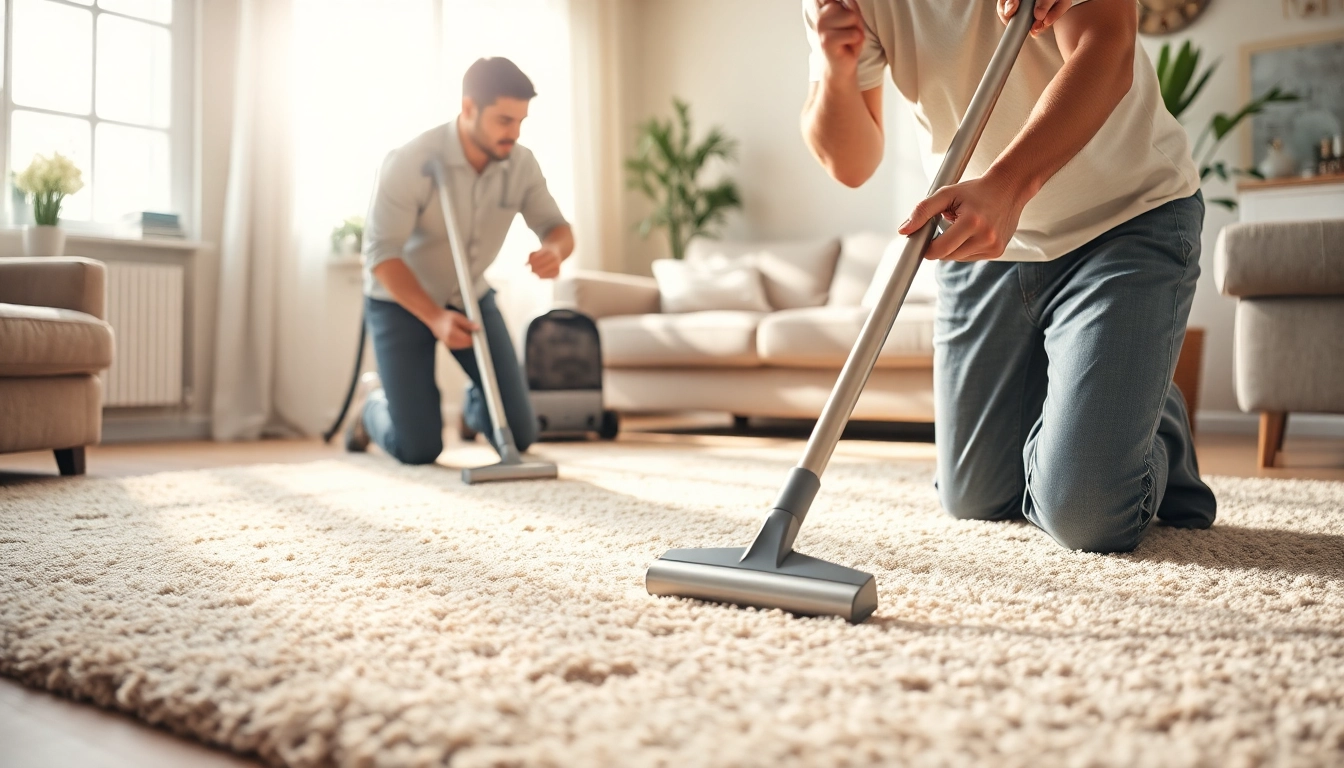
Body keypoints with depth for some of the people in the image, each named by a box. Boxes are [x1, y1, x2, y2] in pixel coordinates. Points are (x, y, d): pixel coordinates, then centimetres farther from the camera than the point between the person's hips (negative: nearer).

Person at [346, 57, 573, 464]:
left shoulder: (522, 164, -13)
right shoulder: (410, 162, -27)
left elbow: (557, 227, -7)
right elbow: (382, 254, -26)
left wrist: (554, 251, -33)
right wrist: (434, 318, -39)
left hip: (471, 297, 4)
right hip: (401, 301, -4)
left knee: (519, 435, -4)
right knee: (419, 449, -10)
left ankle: (475, 405, 33)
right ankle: (373, 399, 25)